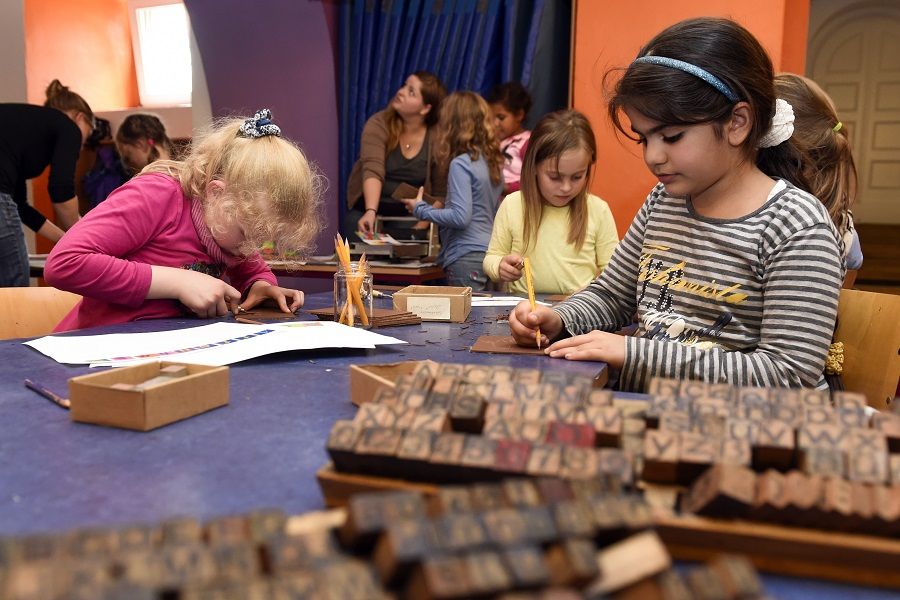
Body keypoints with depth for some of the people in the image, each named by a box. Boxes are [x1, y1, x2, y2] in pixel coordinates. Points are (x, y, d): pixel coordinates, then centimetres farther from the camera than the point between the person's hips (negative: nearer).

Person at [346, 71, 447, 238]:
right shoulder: (378, 124, -13)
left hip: (409, 217, 0)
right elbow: (372, 170, -28)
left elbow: (441, 193, -6)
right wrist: (370, 212, -42)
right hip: (365, 209, 0)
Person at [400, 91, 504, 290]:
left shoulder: (461, 164, -11)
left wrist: (421, 210, -5)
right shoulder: (493, 162, 13)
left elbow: (461, 217, -17)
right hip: (491, 252, 8)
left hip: (467, 257, -8)